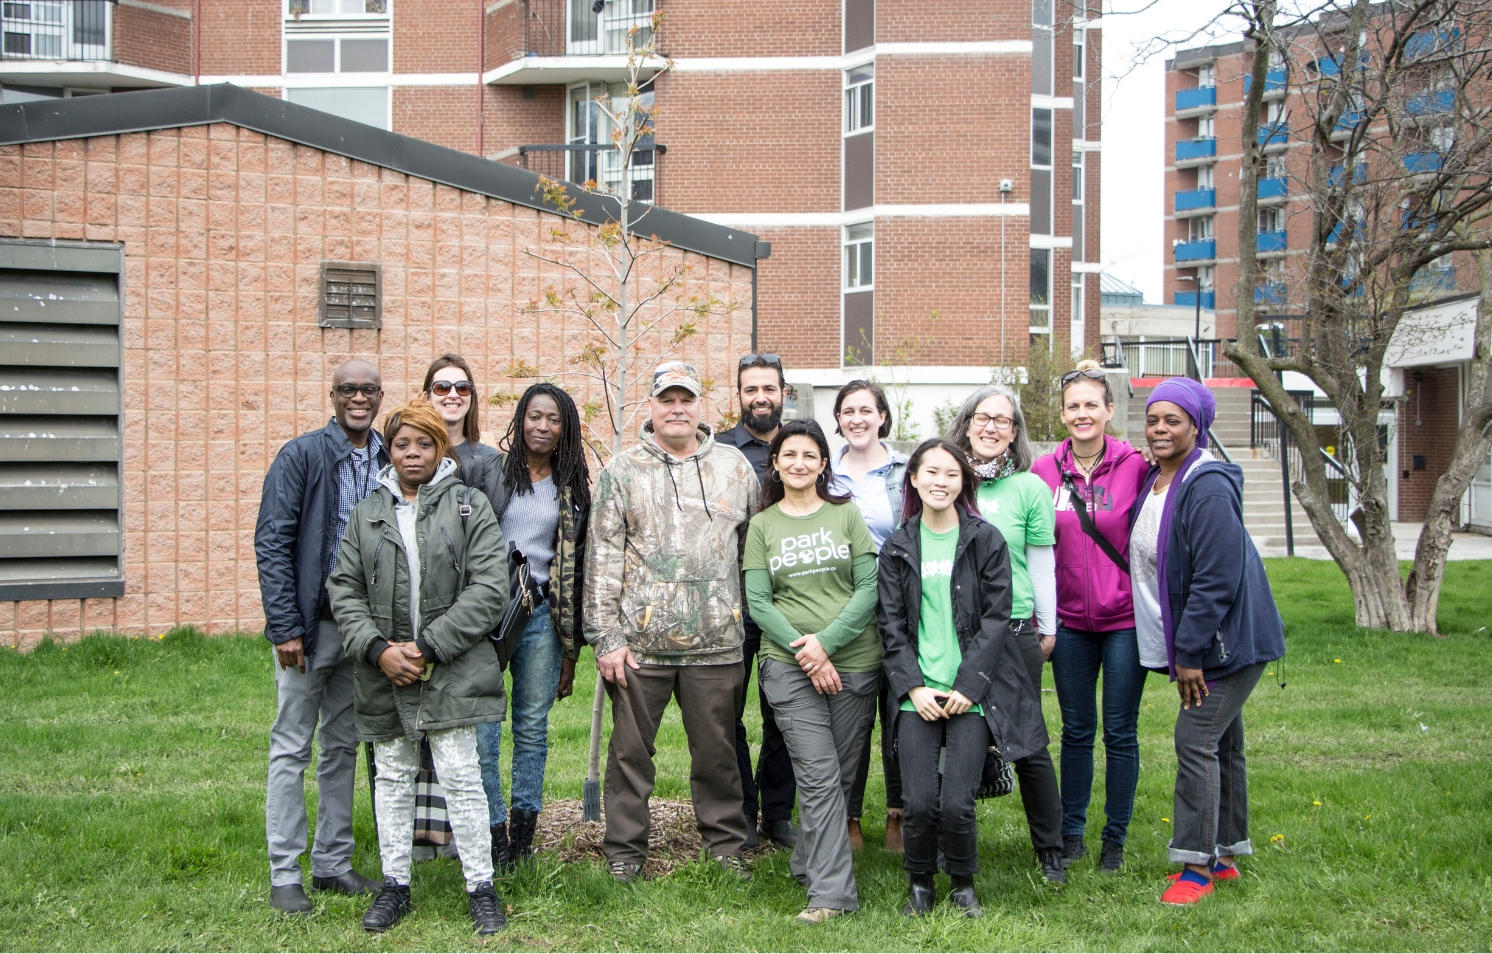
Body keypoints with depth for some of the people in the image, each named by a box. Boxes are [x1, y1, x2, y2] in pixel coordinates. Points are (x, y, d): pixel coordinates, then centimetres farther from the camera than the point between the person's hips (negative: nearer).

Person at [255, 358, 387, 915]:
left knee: (343, 747, 13)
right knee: (292, 748, 1)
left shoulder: (390, 462, 6)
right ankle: (285, 875, 8)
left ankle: (333, 863, 23)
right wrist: (285, 627, -16)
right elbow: (271, 544, -10)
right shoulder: (301, 456, -7)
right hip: (310, 623, -5)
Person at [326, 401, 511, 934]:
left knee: (461, 779, -3)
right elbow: (344, 589, 6)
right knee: (392, 778, 12)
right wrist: (376, 648, -9)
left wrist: (428, 647, -13)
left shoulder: (469, 507, -1)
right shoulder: (367, 513, 10)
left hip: (451, 673, -4)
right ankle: (395, 885, 24)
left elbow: (489, 590, -9)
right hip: (384, 672, 4)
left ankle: (481, 887, 9)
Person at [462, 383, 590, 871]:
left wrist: (571, 645, 10)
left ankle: (524, 830, 18)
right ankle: (493, 831, 6)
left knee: (533, 725, 7)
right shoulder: (484, 471, 2)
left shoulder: (572, 487, 11)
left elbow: (577, 566, 13)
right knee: (481, 726, -4)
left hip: (541, 615, 3)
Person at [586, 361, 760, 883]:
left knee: (717, 751, 9)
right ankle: (625, 851, 20)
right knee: (631, 749, 7)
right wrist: (605, 638, -5)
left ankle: (727, 847, 24)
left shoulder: (734, 467, 9)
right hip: (640, 643, -1)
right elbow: (601, 559, 0)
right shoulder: (622, 472, 3)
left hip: (716, 643, 1)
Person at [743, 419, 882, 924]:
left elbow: (868, 589, 0)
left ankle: (809, 866, 25)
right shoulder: (762, 525, 8)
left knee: (841, 775, 7)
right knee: (819, 778, -8)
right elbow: (758, 602, 2)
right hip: (789, 667, -1)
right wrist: (805, 654, -11)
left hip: (854, 662, 1)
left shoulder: (847, 514, 6)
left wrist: (826, 641, -12)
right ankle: (832, 892, -6)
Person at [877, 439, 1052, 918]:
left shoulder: (985, 540, 3)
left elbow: (996, 618, -1)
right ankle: (919, 882, 18)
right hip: (917, 693, 2)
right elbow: (891, 624, 7)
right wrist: (912, 686, -5)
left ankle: (963, 884, 17)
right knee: (919, 802, -7)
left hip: (971, 693, -1)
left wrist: (968, 685, -8)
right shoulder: (898, 548, 8)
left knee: (957, 803, -9)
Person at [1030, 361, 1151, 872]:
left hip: (1124, 619, -2)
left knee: (1121, 731, 6)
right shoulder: (1045, 471, 1)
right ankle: (1071, 831, 23)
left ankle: (1115, 838, 19)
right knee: (1076, 729, 11)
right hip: (1071, 620, 2)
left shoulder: (1136, 466, -7)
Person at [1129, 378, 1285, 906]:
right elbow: (1151, 562, 18)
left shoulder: (1209, 488, -20)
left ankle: (1198, 866, 0)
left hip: (1228, 641, -9)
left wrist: (1190, 651, -21)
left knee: (1196, 742, -9)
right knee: (1222, 744, 16)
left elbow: (1216, 579, -23)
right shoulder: (1153, 480, 8)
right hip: (1193, 642, 9)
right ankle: (1225, 856, 26)